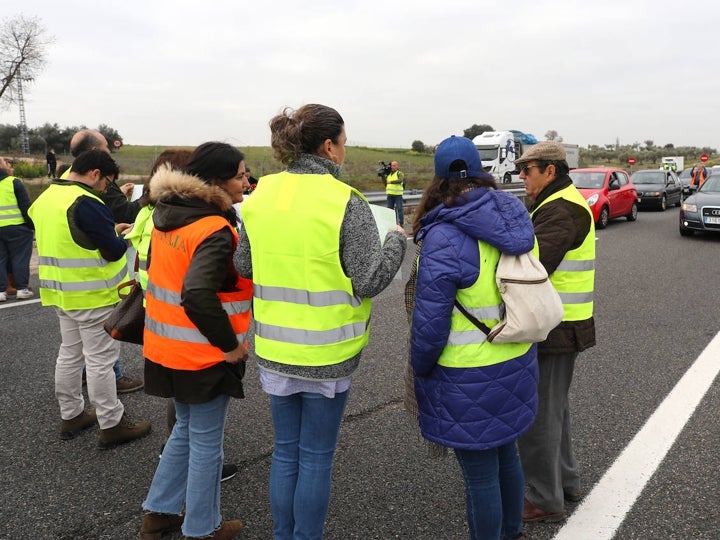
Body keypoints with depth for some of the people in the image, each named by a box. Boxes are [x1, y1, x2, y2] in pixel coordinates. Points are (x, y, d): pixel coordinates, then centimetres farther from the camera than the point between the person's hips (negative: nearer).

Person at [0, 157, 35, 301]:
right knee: (20, 258, 3)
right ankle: (22, 288, 3)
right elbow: (26, 207, -10)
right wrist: (32, 225, -4)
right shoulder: (15, 183, -7)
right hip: (16, 227, -4)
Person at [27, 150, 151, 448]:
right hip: (92, 294, -9)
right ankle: (112, 425, 9)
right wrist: (125, 237, 1)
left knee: (70, 354, 18)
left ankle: (71, 416, 29)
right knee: (100, 360, -1)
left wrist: (110, 230, 11)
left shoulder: (46, 197, 9)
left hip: (62, 291, 9)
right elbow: (113, 251, -19)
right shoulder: (86, 203, -21)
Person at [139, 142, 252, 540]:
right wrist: (230, 344, -23)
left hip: (167, 346, 8)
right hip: (204, 355, -8)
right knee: (206, 442, 10)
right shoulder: (216, 231, -24)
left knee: (186, 429, 26)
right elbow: (198, 295, -35)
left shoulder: (167, 215, 3)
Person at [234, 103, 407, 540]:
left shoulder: (261, 195, 0)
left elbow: (245, 266, 9)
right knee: (316, 457, 12)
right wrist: (397, 241, 2)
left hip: (275, 349, 5)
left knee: (285, 452, 20)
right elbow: (370, 280, -14)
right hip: (327, 353, -5)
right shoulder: (345, 202, -16)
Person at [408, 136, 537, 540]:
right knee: (506, 456, 25)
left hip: (470, 378, -8)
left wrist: (420, 370, -4)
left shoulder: (444, 237, -21)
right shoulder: (514, 222, 2)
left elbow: (430, 320, -19)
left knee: (481, 476, 9)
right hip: (517, 365, 8)